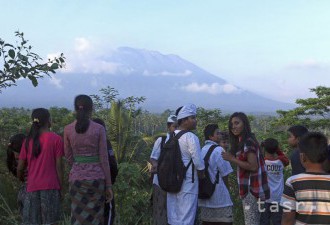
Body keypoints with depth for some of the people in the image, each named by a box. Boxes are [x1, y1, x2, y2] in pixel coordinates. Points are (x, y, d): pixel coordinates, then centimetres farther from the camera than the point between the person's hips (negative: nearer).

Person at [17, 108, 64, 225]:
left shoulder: (28, 140, 7)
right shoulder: (56, 139, -3)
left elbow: (20, 168, 8)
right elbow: (58, 166, -5)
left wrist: (21, 181, 27)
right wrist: (60, 188, 2)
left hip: (32, 188, 3)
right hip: (50, 187, -3)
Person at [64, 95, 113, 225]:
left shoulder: (68, 129, 0)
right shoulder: (99, 129, -6)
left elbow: (68, 157, 8)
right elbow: (104, 159, -5)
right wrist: (108, 185, 1)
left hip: (76, 178, 2)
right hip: (96, 178, -2)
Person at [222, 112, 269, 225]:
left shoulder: (248, 142, -14)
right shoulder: (241, 142, 16)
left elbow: (253, 166, -21)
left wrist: (232, 159, -18)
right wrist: (233, 158, 9)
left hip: (251, 189, -10)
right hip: (251, 189, 10)